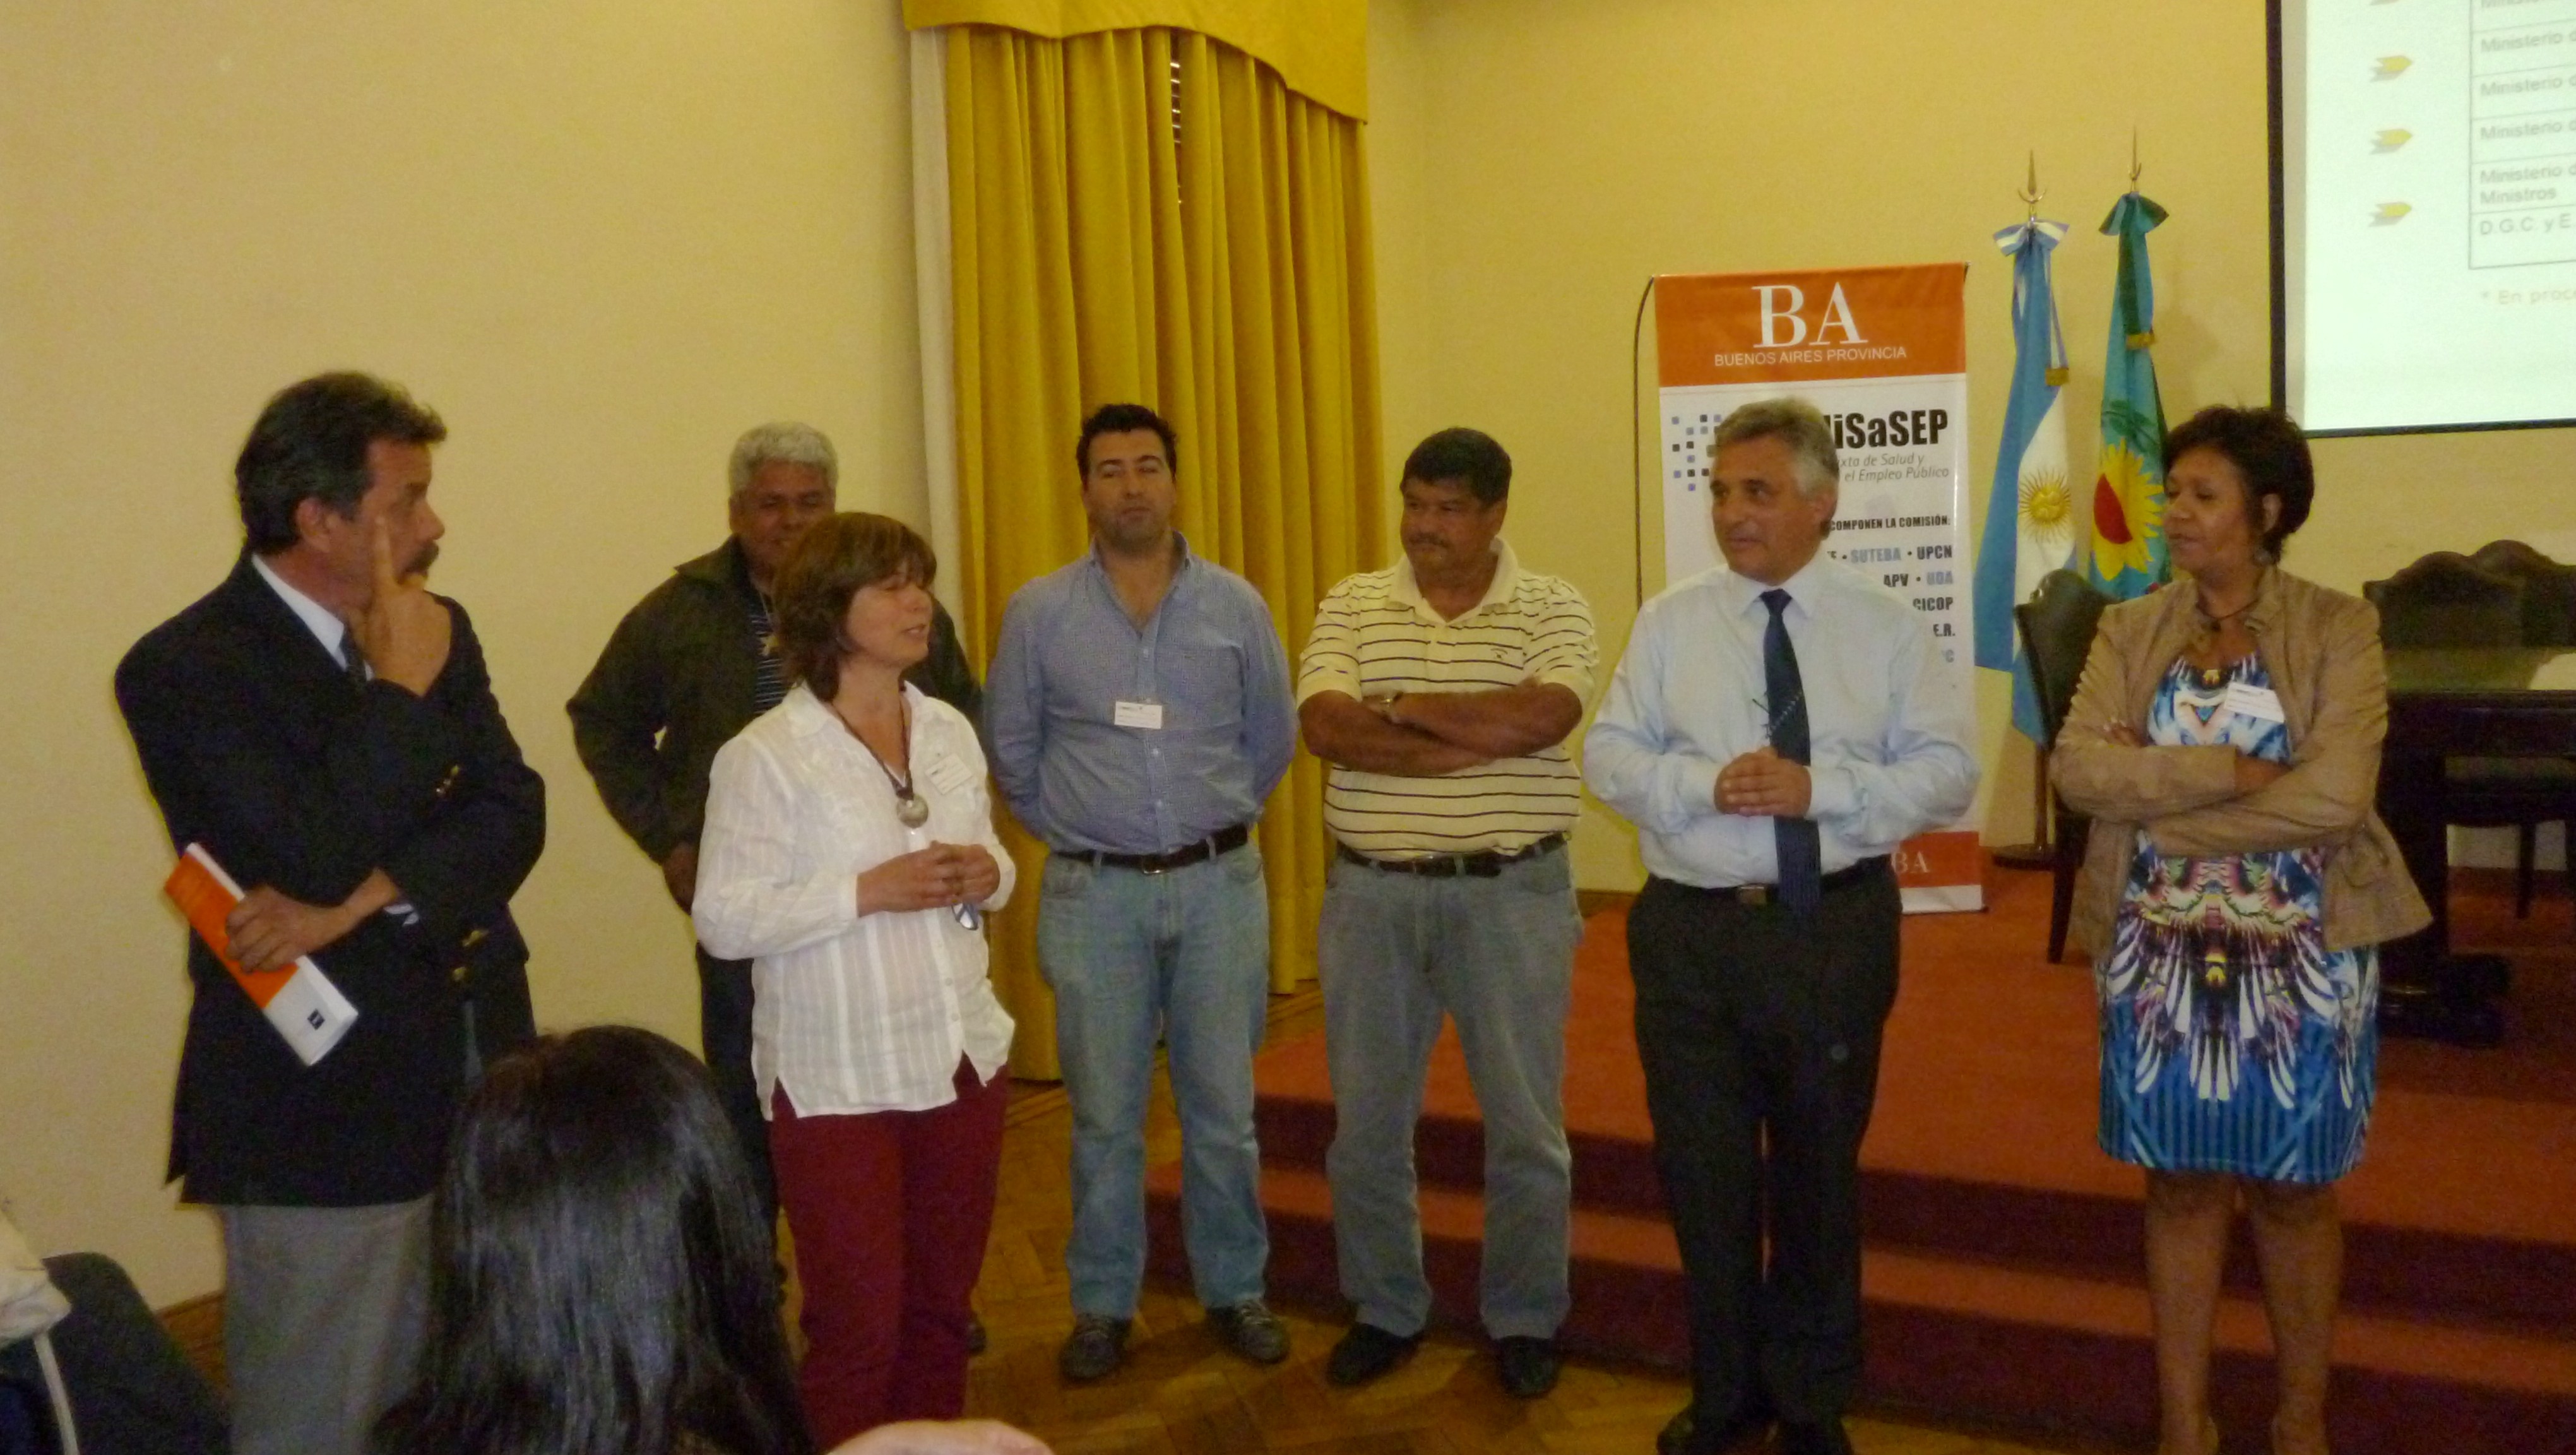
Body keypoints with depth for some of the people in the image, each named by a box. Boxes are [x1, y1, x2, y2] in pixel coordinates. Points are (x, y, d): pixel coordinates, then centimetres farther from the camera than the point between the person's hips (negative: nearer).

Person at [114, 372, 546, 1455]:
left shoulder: (437, 634, 9)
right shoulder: (184, 668, -11)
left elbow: (514, 816, -2)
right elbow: (315, 855, -23)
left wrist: (364, 898, -16)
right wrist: (402, 688, -14)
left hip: (478, 1088, 6)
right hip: (323, 1116, -6)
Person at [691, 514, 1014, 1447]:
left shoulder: (950, 731, 6)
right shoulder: (764, 756, -12)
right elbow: (724, 922, -15)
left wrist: (988, 877, -7)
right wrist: (868, 890, -23)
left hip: (963, 1061, 6)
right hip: (837, 1082, -5)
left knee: (941, 1308, 16)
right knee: (858, 1326, 3)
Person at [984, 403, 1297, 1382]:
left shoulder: (1235, 605, 2)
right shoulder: (1039, 612, 0)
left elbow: (1272, 738, 12)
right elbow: (1011, 750, 8)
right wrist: (1073, 828, 10)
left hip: (1218, 885, 1)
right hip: (1095, 895, -1)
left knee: (1223, 1107, 9)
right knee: (1105, 1115, 7)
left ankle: (1234, 1290, 25)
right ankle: (1102, 1304, 22)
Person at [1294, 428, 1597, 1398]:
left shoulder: (1551, 609, -2)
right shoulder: (1350, 606, 3)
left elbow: (1545, 715, -21)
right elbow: (1324, 728, -13)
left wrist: (1402, 705, -13)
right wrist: (1481, 741, -19)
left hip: (1510, 895, -2)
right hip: (1372, 896, 2)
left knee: (1525, 1123, 8)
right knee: (1368, 1121, 11)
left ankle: (1525, 1319, 26)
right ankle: (1385, 1311, 29)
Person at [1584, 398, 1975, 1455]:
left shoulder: (1887, 626, -1)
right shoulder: (1669, 622, 2)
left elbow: (1947, 771, -4)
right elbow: (1608, 758, 0)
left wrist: (1822, 787, -19)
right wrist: (1704, 785, -18)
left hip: (1837, 930, -1)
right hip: (1691, 932, 1)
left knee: (1820, 1171, 14)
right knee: (1705, 1171, 10)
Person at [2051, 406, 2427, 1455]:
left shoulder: (2338, 628, -6)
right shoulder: (2129, 631, 2)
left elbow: (2335, 795, -19)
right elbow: (2077, 766, -11)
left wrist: (2160, 811, -16)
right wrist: (2230, 770, -20)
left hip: (2299, 955, -2)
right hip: (2162, 953, 2)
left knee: (2292, 1190, 11)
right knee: (2182, 1184, 10)